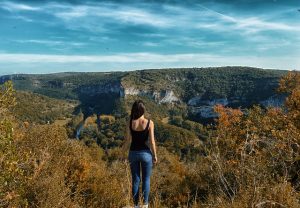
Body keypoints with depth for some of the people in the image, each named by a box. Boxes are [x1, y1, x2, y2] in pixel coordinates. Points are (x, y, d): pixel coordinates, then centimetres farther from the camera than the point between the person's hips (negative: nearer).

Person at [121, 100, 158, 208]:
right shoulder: (149, 123, -14)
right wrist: (155, 156, 0)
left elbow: (127, 141, -5)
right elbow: (151, 142, -12)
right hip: (145, 153, -2)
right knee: (146, 180, 15)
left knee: (135, 180, 15)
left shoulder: (130, 123, -8)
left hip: (133, 153, 2)